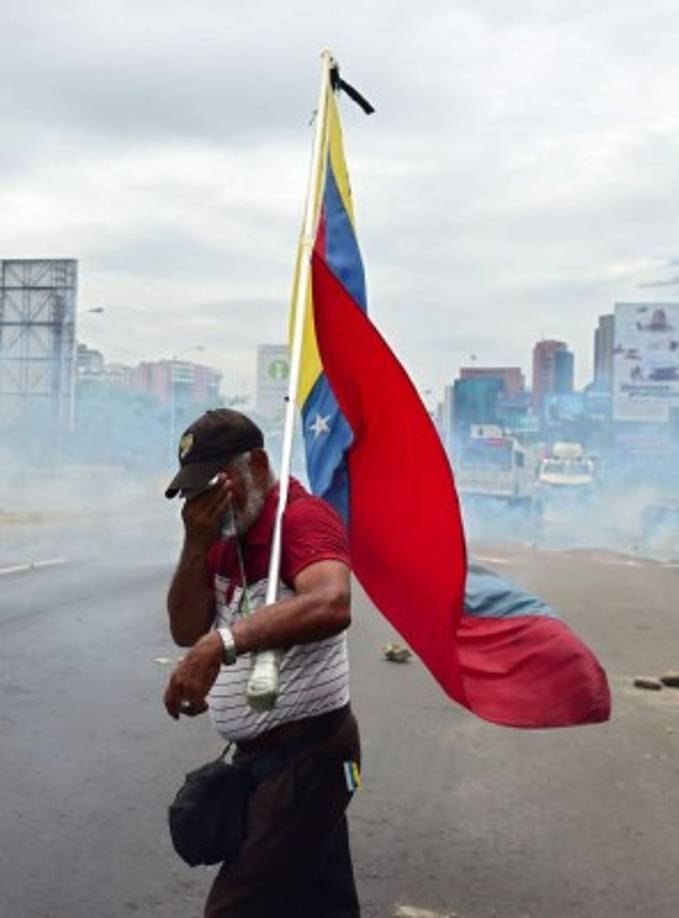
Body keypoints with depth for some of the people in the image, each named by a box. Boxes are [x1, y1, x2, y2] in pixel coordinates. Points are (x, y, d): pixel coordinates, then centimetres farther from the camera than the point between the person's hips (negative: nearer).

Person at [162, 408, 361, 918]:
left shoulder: (303, 516, -19)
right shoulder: (225, 535, 10)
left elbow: (330, 605, -39)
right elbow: (187, 631, 4)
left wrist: (220, 644, -48)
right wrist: (197, 545, -10)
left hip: (306, 751, -9)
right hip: (260, 751, 9)